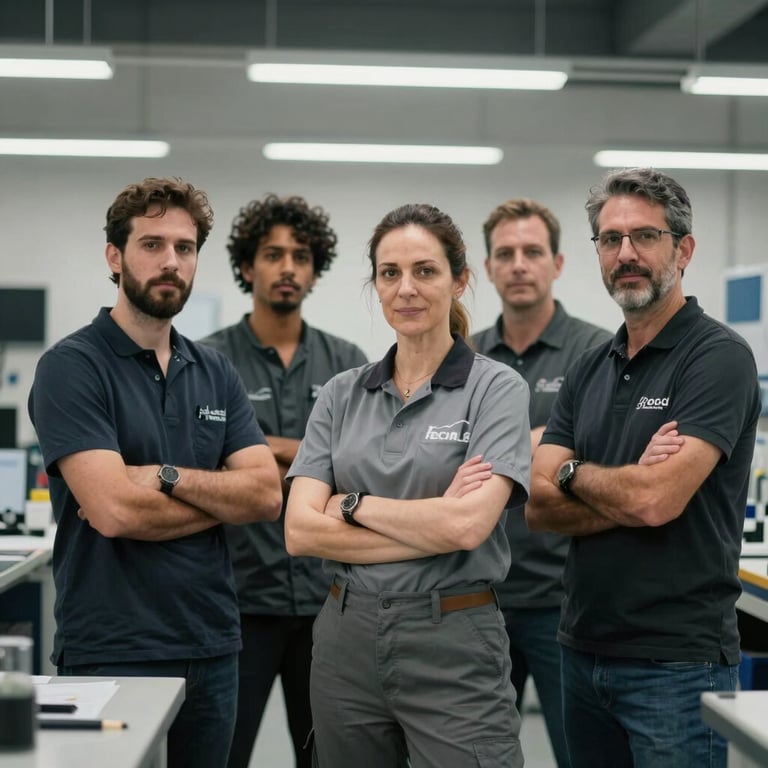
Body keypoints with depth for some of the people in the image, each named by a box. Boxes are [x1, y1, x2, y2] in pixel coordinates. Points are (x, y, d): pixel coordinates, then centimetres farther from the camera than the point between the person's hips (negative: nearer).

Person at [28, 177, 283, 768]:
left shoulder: (216, 373, 11)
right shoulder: (71, 366, -8)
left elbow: (266, 494, 0)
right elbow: (113, 509, -19)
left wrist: (170, 477, -15)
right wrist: (222, 497, -5)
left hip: (213, 646, 6)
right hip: (113, 653, -6)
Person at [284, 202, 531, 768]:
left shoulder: (496, 388, -5)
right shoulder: (342, 394, 6)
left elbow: (468, 525, -19)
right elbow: (301, 531, -5)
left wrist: (353, 504, -7)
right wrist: (433, 526, -13)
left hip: (454, 645, -4)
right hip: (347, 639, 4)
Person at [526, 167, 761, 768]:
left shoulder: (719, 357, -10)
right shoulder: (589, 371, 11)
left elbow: (656, 499, -22)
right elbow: (540, 505, 1)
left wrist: (573, 473, -4)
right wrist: (632, 492, -14)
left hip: (677, 664, -6)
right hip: (585, 651, 7)